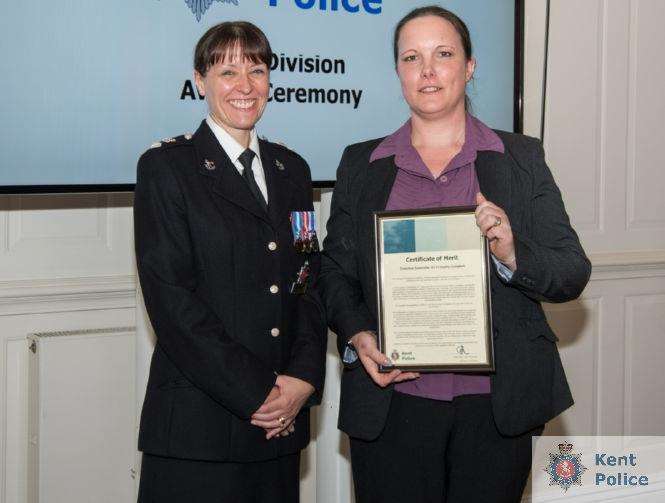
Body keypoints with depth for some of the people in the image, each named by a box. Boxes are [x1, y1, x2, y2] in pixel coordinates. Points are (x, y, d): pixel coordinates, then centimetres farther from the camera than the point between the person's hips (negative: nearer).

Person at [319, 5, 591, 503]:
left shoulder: (522, 158, 5)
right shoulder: (361, 164, 8)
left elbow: (573, 274, 2)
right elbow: (335, 271, 9)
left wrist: (512, 255, -17)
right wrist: (357, 336, -9)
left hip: (495, 405, 0)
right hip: (392, 403, 1)